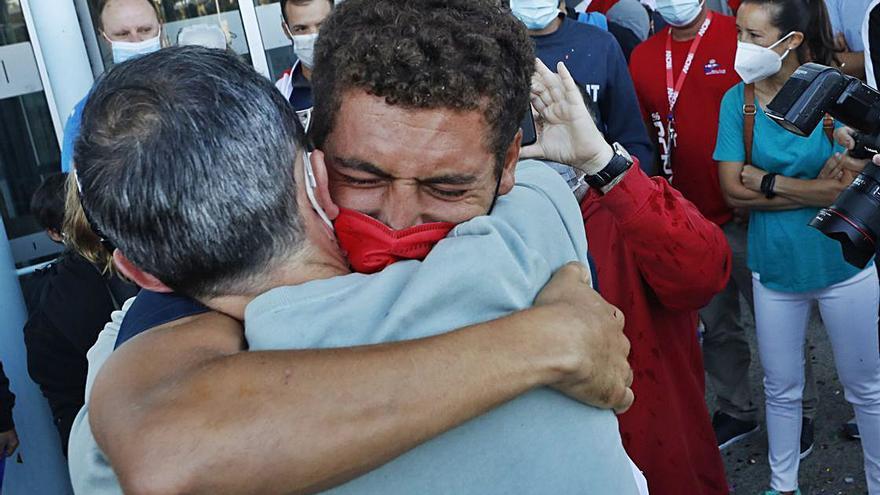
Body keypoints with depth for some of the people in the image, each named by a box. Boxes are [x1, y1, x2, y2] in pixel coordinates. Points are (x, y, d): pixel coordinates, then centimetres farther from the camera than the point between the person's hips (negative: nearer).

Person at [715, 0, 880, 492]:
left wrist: (767, 182, -16)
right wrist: (819, 190, -18)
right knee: (781, 390, 18)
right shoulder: (738, 100, -7)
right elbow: (733, 190, -13)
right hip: (773, 266, 2)